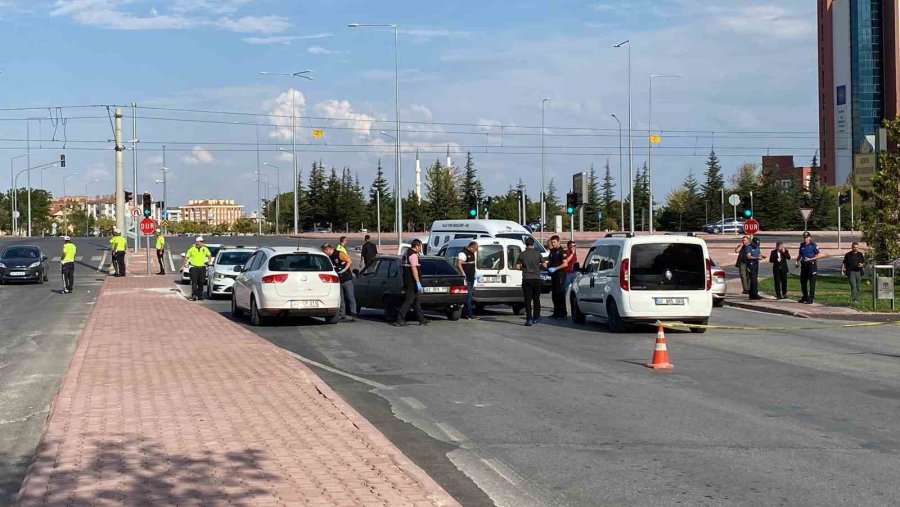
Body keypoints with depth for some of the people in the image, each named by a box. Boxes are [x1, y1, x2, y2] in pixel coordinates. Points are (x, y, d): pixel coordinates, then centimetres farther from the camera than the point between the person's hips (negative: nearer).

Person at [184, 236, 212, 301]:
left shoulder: (205, 249, 7)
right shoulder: (191, 249, -2)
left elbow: (209, 254, 25)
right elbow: (186, 257, 5)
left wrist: (209, 260, 14)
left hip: (202, 267, 3)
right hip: (194, 268, -3)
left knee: (201, 282, 6)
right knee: (194, 283, -9)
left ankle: (200, 295, 15)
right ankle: (194, 295, -11)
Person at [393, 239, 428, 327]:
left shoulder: (406, 254, 16)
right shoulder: (413, 255, -14)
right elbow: (414, 269, -22)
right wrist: (418, 283, -23)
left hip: (407, 281, 10)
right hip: (412, 282, -10)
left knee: (416, 301, 13)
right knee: (408, 301, -7)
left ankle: (422, 320, 18)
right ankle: (400, 320, -8)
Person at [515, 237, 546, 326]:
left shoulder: (522, 254, -2)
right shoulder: (538, 254, 0)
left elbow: (517, 266, -1)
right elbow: (544, 265, 2)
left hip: (526, 279, -1)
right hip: (536, 279, 1)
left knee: (528, 300, -2)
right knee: (536, 299, 14)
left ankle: (529, 319, -11)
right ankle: (536, 318, 20)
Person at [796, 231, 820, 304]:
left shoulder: (813, 245, -8)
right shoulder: (802, 245, 10)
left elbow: (818, 255, -6)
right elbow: (800, 254, 20)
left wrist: (810, 259, -19)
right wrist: (797, 261, 6)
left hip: (811, 264, -7)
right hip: (804, 264, 7)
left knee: (812, 282, -3)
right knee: (803, 281, 11)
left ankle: (811, 298, 0)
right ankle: (805, 297, 25)